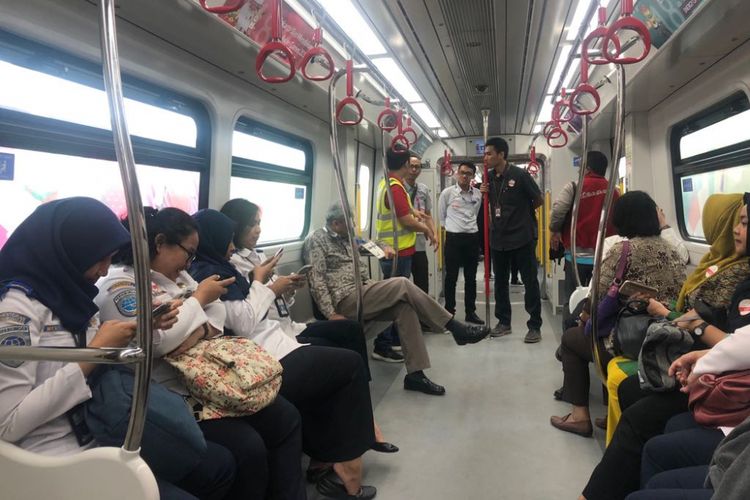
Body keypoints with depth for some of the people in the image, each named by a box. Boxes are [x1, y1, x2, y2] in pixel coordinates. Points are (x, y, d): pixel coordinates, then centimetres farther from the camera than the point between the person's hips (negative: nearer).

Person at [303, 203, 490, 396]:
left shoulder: (344, 239, 20)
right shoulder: (317, 240, -5)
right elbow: (316, 280, -13)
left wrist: (375, 291, 7)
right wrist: (331, 314, -20)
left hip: (359, 295, 8)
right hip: (344, 301, -8)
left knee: (405, 307, -16)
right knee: (402, 284, -21)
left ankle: (415, 374, -13)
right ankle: (456, 329, -13)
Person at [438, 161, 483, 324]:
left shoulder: (478, 194, 5)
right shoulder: (447, 192, -4)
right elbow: (441, 216, 6)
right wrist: (450, 227, 9)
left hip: (472, 238, 3)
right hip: (453, 238, -3)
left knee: (471, 278, 10)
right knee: (451, 277, 2)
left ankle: (470, 312, 19)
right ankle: (449, 312, 12)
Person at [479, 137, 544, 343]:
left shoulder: (520, 175, -11)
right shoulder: (489, 178, 5)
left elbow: (539, 200, -3)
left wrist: (521, 213, 7)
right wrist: (484, 194, -2)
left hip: (522, 237, -6)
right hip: (498, 238, 6)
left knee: (530, 281, 2)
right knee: (500, 282, 13)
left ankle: (535, 326, 10)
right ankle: (503, 322, 26)